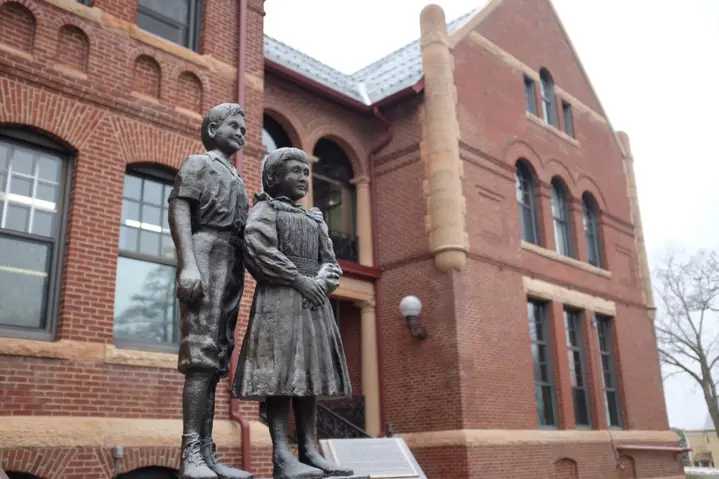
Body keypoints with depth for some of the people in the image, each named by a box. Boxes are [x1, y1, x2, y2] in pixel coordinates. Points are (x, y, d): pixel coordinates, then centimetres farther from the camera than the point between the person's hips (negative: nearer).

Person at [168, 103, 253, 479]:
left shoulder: (236, 179, 31)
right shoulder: (197, 163, 10)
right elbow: (178, 209, -4)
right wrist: (187, 264, -19)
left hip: (232, 264, 8)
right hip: (207, 253, -8)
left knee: (216, 359, 1)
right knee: (202, 355, -16)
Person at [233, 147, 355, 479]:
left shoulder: (315, 219, 24)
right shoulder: (265, 209, 5)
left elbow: (331, 263, 16)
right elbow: (259, 252, -12)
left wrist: (322, 281, -7)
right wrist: (301, 280, -15)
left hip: (314, 302, 7)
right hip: (279, 299, -7)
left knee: (310, 373, 3)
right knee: (281, 372, -12)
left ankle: (309, 451, 4)